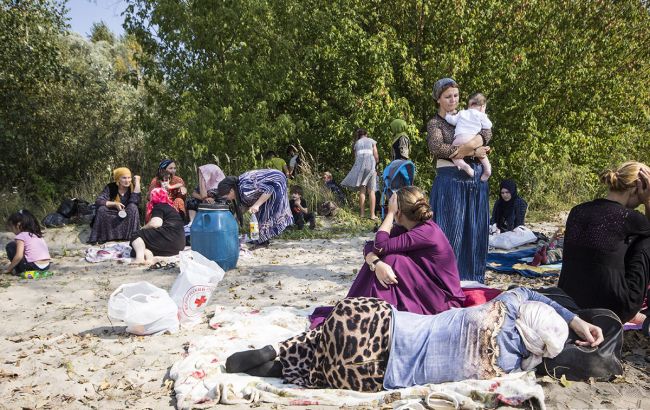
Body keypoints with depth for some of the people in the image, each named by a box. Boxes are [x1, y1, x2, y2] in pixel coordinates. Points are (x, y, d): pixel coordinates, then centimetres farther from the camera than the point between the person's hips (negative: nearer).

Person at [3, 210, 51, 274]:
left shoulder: (21, 236, -3)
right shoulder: (37, 234, 19)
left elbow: (19, 256, -13)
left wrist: (8, 269, 3)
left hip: (33, 266, -8)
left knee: (10, 246, 8)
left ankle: (19, 271, 8)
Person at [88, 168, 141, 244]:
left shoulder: (132, 188, -9)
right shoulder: (110, 187, -9)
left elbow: (135, 202, -29)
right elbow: (98, 201, -19)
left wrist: (137, 182, -26)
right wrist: (115, 204, -32)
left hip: (127, 218, 0)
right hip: (111, 216, 0)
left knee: (133, 207, -28)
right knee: (101, 209, -27)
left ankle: (132, 236, -24)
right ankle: (102, 237, -17)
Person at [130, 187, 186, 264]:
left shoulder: (158, 207, 3)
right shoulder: (171, 208, 31)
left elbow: (155, 224, -15)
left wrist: (143, 228, 5)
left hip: (168, 238, -9)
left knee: (137, 236, 4)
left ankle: (140, 257, -27)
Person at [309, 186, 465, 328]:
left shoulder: (427, 232, -22)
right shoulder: (403, 229, 3)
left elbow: (380, 246, -26)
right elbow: (370, 247, -6)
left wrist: (390, 213, -15)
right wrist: (376, 263, -28)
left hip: (444, 300, -8)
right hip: (421, 291, 8)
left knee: (391, 259, -21)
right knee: (376, 262, -7)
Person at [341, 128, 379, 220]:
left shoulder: (356, 143, 20)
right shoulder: (371, 141, 13)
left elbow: (356, 157, 13)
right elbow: (376, 156, 6)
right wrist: (376, 166, 20)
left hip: (359, 165, 2)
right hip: (370, 165, -2)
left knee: (362, 190, 5)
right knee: (371, 190, -1)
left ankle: (362, 213, 1)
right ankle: (372, 214, -5)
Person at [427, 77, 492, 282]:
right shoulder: (435, 123, 2)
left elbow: (486, 132, -3)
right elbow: (437, 147, -17)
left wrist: (469, 145, -22)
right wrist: (472, 153, -16)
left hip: (476, 179, 5)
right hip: (451, 180, -5)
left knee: (475, 230, 8)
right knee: (451, 229, -4)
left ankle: (472, 277, 18)